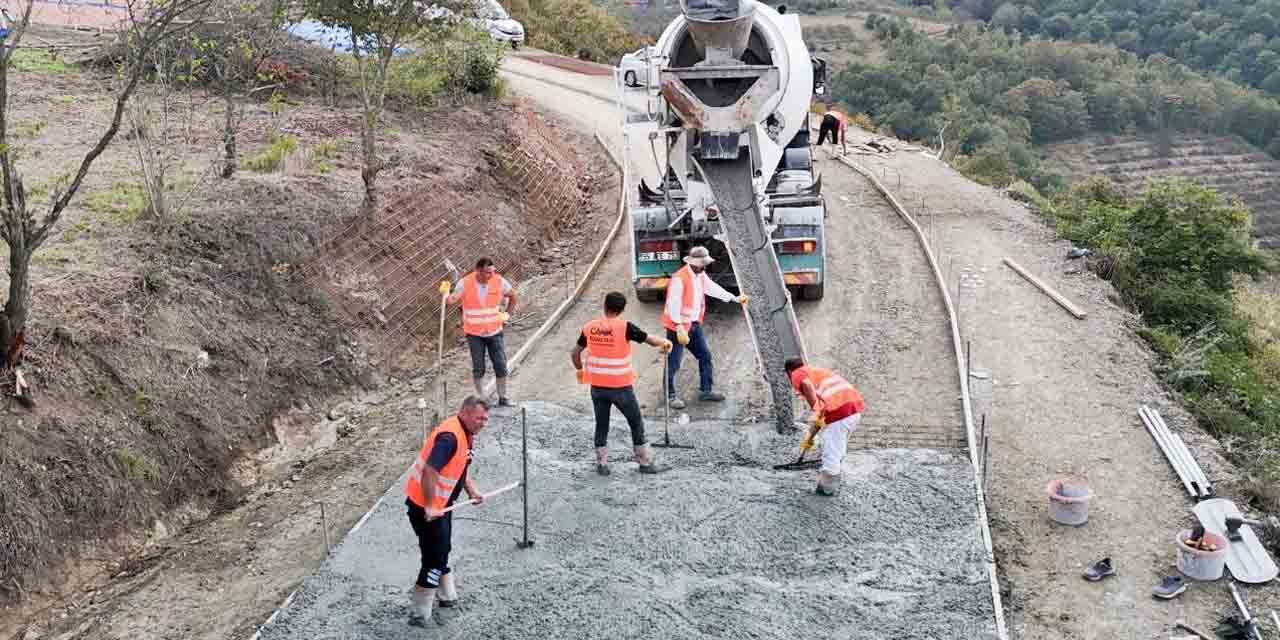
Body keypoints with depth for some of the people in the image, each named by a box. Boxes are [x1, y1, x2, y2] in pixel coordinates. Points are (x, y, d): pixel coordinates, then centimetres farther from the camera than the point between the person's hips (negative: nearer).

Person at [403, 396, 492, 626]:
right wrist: (429, 507, -32)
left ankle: (446, 596, 40)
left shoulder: (466, 434, 5)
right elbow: (429, 471, -35)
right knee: (434, 557, -2)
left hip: (441, 504, 10)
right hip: (425, 506, -10)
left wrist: (472, 491, 8)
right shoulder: (450, 436, -28)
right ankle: (420, 613, 10)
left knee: (442, 550, 23)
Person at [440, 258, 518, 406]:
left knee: (501, 366, 2)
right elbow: (452, 300, -17)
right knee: (478, 368, 6)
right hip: (474, 333, -1)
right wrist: (446, 293, -37)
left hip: (494, 331, 1)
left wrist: (508, 314, 1)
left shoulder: (499, 281, -10)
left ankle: (502, 398, 18)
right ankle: (481, 399, 20)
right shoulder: (465, 283, -15)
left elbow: (513, 296, 7)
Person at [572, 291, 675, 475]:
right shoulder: (624, 327, -14)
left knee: (601, 425, 15)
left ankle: (602, 464, 20)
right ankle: (645, 462, 21)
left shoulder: (589, 328, -1)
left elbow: (575, 353, 7)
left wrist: (580, 370, 25)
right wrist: (666, 342, 12)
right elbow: (651, 340, -9)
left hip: (597, 386, 3)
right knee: (636, 423, 12)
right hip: (621, 387, -3)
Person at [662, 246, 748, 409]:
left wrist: (735, 298, 20)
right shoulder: (679, 279, -24)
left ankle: (706, 391, 24)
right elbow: (673, 305, -27)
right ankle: (670, 395, 13)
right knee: (673, 363, 0)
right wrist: (680, 329, -31)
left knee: (705, 356, 13)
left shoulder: (701, 275, 5)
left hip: (694, 324, 9)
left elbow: (713, 288, 19)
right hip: (678, 326, -9)